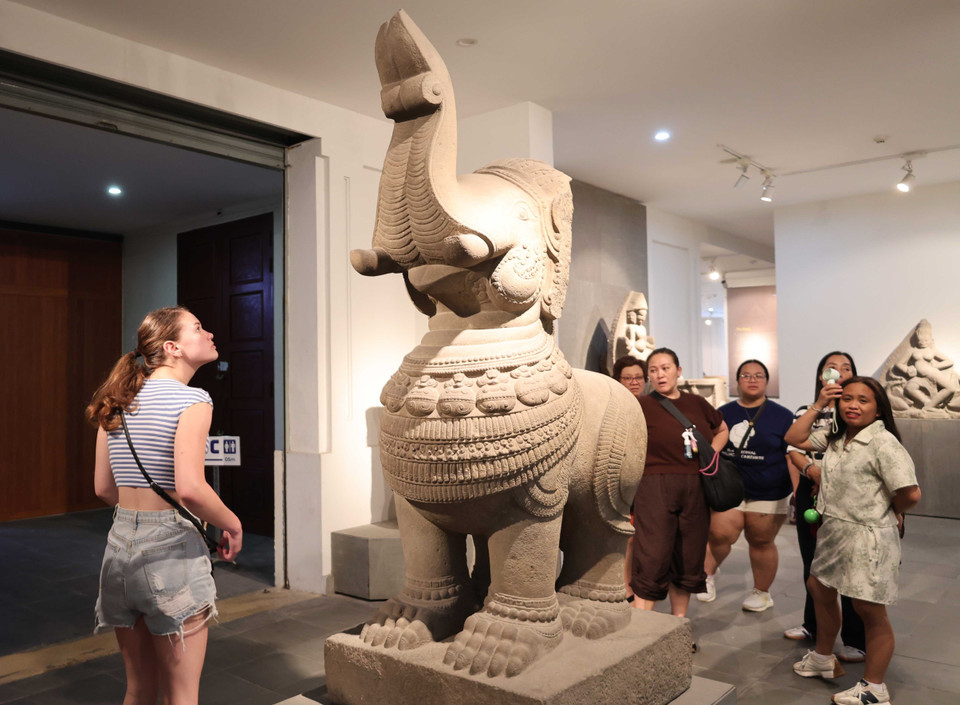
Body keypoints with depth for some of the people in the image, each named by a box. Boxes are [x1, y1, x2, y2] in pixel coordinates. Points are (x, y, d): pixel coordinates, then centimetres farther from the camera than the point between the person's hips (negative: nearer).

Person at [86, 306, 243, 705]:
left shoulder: (117, 403, 8)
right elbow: (189, 489, -22)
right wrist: (233, 526, -7)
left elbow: (104, 488, 11)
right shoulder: (191, 399, -13)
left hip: (120, 543, 7)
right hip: (170, 549, -7)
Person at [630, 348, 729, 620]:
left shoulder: (696, 404, 9)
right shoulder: (642, 406, -5)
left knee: (688, 563, 13)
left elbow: (722, 430, 26)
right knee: (652, 564, -9)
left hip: (695, 492, 5)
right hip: (655, 489, -5)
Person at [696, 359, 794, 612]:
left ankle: (762, 592, 29)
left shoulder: (782, 416, 0)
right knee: (720, 534, -11)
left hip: (768, 494, -1)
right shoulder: (723, 414, 8)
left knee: (761, 542, 8)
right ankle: (708, 572, 18)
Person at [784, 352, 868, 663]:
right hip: (811, 494, 4)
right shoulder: (805, 412, 10)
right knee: (813, 563, 15)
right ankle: (813, 625, 31)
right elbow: (794, 449, 2)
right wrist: (814, 472, -15)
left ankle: (856, 640, 11)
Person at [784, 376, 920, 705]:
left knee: (870, 611, 4)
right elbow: (795, 439, 5)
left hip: (868, 537, -9)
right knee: (819, 589, 23)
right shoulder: (835, 437, 6)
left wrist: (889, 512, -3)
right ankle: (823, 659, 44)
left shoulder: (883, 443, -19)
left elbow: (910, 493, -23)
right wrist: (817, 406, -1)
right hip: (834, 530, 9)